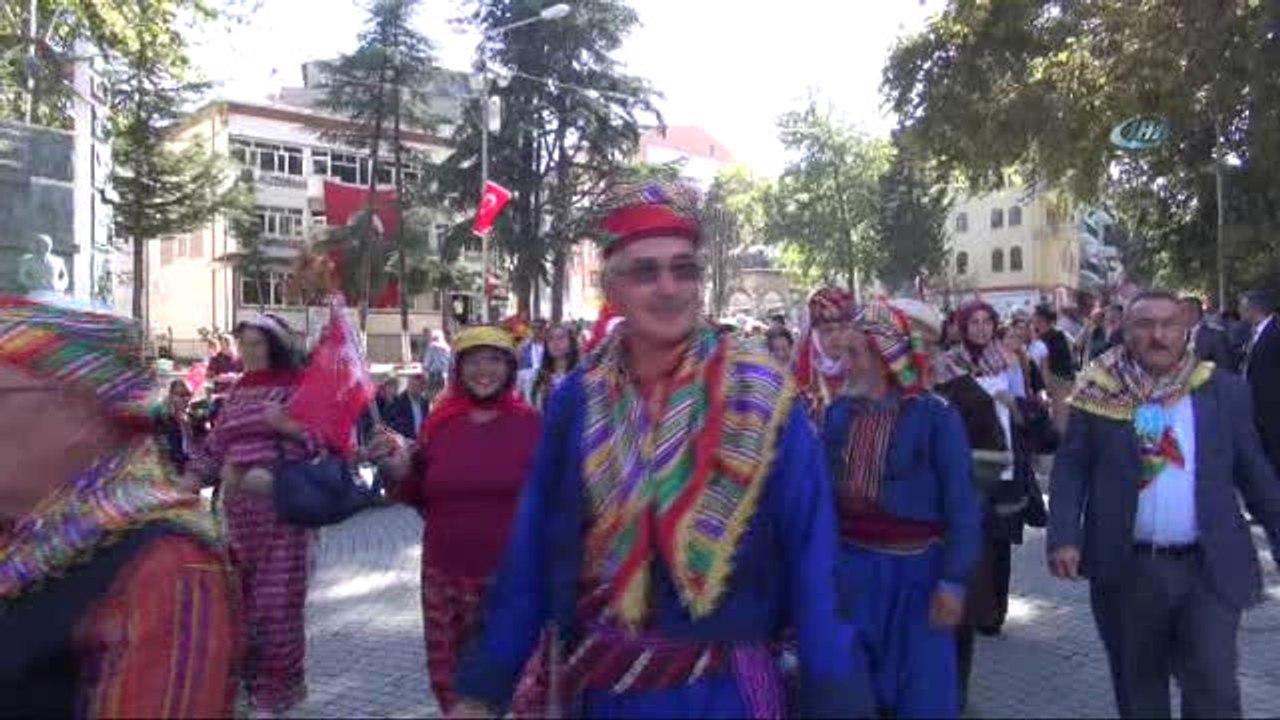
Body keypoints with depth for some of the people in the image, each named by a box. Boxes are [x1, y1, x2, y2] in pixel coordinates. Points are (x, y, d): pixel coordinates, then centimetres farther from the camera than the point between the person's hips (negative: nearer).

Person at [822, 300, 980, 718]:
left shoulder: (936, 417, -11)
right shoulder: (838, 413, 2)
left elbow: (961, 503, -11)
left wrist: (953, 579, -15)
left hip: (914, 567, -4)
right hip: (850, 564, 4)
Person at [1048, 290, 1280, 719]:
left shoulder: (1224, 390, 2)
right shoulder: (1099, 392, -1)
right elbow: (1070, 468, -2)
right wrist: (1064, 538, -13)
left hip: (1211, 568, 0)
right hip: (1126, 568, 0)